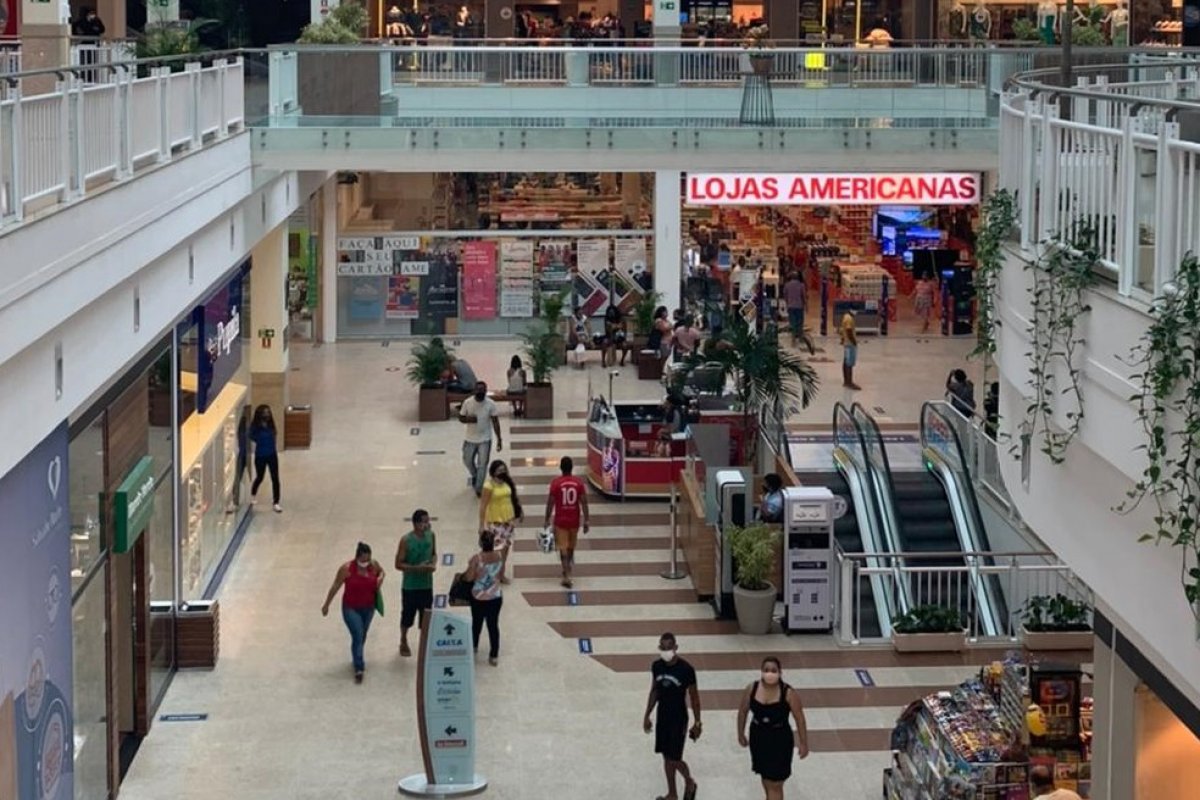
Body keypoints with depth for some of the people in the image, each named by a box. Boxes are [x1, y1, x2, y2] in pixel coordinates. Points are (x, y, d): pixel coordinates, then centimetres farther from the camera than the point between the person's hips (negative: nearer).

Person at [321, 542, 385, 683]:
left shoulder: (373, 565, -10)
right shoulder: (347, 569, -21)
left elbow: (381, 571, 14)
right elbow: (335, 587, -11)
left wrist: (381, 578, -10)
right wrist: (326, 605, -5)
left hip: (368, 608, 4)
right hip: (351, 609, -4)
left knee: (362, 636, 20)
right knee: (357, 636, -14)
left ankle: (357, 657, 45)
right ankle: (359, 669, -11)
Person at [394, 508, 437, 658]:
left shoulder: (431, 536, -3)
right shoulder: (406, 540, -18)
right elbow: (399, 564, -15)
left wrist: (433, 564, -10)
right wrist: (417, 568, -25)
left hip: (427, 585, 3)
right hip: (410, 586, -3)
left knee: (426, 617, 8)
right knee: (408, 615, 14)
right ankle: (404, 642, 36)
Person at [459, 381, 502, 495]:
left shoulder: (491, 404, -13)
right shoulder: (467, 402, -11)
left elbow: (495, 422, -6)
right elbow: (460, 418, -1)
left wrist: (499, 439, -7)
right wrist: (468, 419, -24)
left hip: (485, 439, -2)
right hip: (470, 438, 2)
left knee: (482, 464, -2)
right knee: (467, 461, 16)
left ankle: (479, 489, 9)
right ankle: (474, 475, 48)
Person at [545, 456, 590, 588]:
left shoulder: (556, 483, -12)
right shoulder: (579, 483, -5)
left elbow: (550, 503, -10)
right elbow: (584, 503, -6)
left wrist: (547, 520, 0)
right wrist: (586, 521, 0)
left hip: (560, 520, -3)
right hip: (574, 520, 3)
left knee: (563, 548, 0)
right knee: (571, 547, 22)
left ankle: (567, 576, -10)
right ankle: (567, 570, 40)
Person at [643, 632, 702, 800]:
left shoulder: (686, 669, -19)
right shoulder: (656, 666, -4)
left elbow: (694, 696, -10)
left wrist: (697, 722, -8)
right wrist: (647, 715, 11)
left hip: (679, 718, -5)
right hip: (662, 717, 5)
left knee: (674, 759, -4)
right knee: (666, 757, 12)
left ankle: (689, 782, 25)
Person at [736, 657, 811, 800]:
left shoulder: (789, 693, -21)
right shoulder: (752, 689, -11)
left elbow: (799, 719, -11)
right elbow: (743, 711, 5)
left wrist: (803, 744, -6)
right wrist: (741, 734, 13)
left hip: (780, 740, -4)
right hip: (758, 737, 4)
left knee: (775, 784, -2)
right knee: (765, 776, 23)